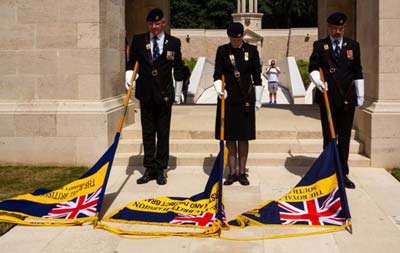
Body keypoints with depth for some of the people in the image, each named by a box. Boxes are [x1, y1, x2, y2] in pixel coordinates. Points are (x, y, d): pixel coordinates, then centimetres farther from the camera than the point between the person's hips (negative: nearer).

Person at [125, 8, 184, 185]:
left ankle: (160, 170, 10)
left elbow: (178, 69, 6)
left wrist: (178, 92, 6)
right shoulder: (138, 41, 4)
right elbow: (132, 62, 10)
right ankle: (149, 169, 16)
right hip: (146, 93, 2)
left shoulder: (174, 42, 1)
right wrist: (129, 77, -9)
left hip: (164, 94, -1)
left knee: (163, 133, 3)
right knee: (147, 133, 8)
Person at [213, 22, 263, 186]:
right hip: (228, 98, 0)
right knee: (229, 137, 3)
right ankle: (232, 172, 11)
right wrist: (219, 89, -16)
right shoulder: (222, 50, 3)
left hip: (246, 99, 0)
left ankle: (242, 172, 12)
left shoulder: (251, 50, 3)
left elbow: (257, 77, 6)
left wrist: (258, 99, 4)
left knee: (244, 137, 4)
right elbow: (217, 74, 3)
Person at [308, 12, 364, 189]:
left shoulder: (353, 46, 9)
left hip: (347, 98, 2)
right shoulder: (319, 46, 4)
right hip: (327, 98, -2)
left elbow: (358, 72, 11)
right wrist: (318, 80, -20)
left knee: (345, 137, 6)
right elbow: (313, 68, 0)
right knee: (329, 137, 4)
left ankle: (343, 173, 15)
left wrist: (360, 95, 9)